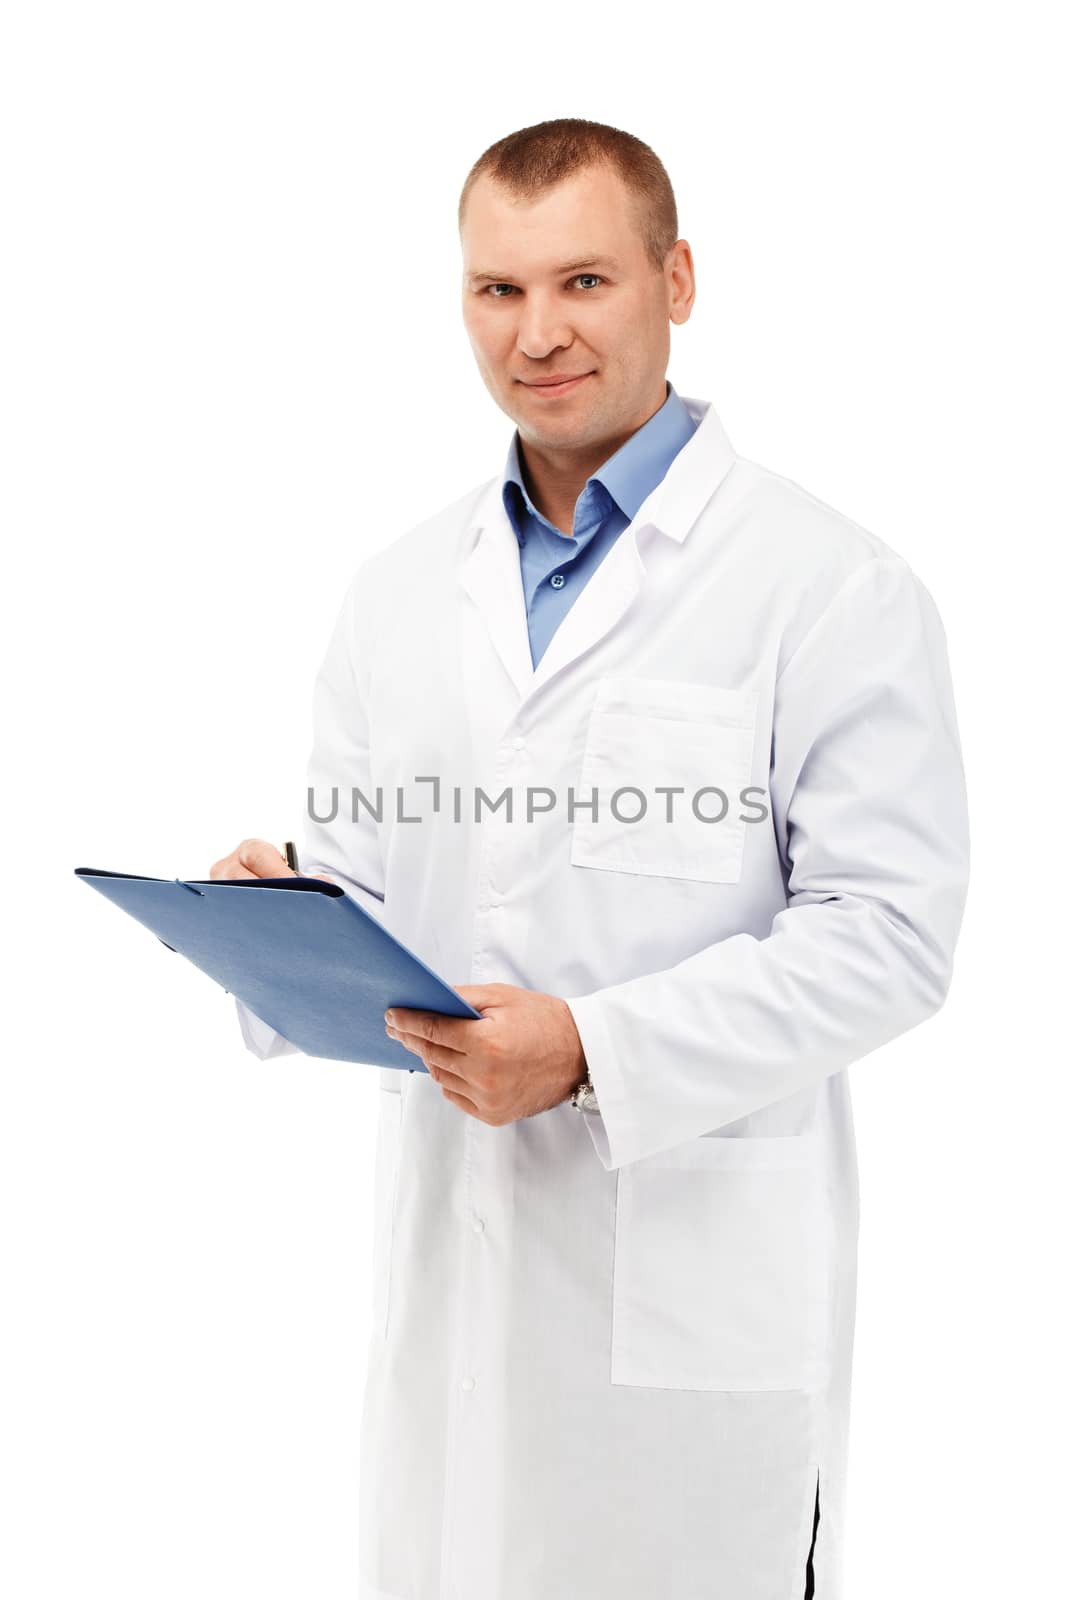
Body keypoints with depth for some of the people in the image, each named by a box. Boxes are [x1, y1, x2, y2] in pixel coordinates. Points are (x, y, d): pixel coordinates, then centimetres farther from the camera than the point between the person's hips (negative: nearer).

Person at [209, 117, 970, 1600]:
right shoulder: (399, 591, 10)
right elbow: (365, 879, 14)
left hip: (702, 1269, -4)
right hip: (449, 1250, 5)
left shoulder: (834, 588, -7)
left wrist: (598, 1050, -21)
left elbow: (888, 932, -12)